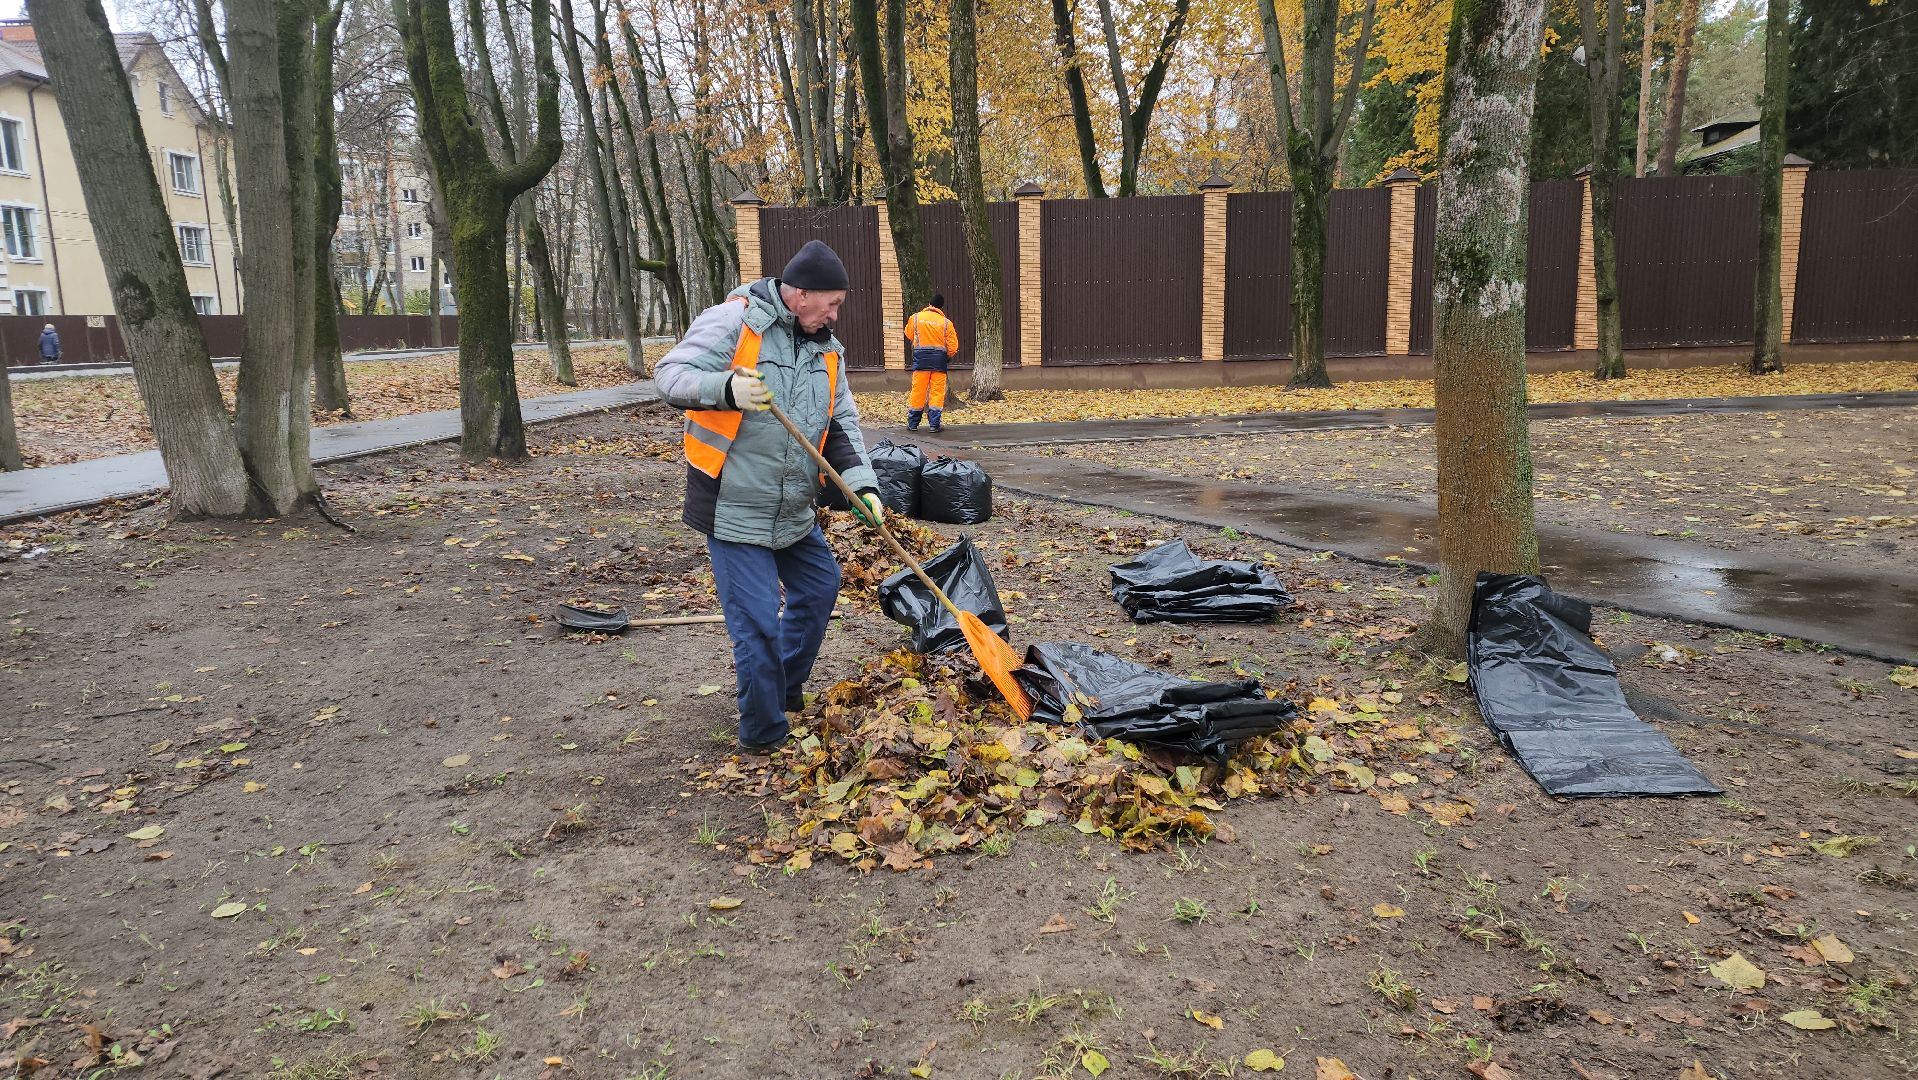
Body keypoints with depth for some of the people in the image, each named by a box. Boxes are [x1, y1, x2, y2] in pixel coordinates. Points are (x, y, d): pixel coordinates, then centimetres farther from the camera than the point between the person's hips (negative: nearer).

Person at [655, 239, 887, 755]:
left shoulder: (826, 349, 8)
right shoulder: (732, 322, -14)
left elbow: (842, 424, 9)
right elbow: (669, 375, -18)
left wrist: (863, 483, -7)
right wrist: (727, 388, -39)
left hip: (794, 513, 8)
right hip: (734, 510, -8)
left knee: (820, 588, 20)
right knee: (758, 623, -7)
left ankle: (787, 689, 42)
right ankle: (765, 736, 12)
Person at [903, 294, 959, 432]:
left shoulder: (915, 318, -1)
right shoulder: (946, 323, -3)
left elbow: (909, 336, 13)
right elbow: (953, 347, -2)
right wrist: (947, 358, 17)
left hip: (921, 358, 1)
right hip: (939, 359, -1)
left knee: (918, 391, 7)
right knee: (937, 392, 4)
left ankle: (913, 423, 13)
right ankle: (935, 424, 4)